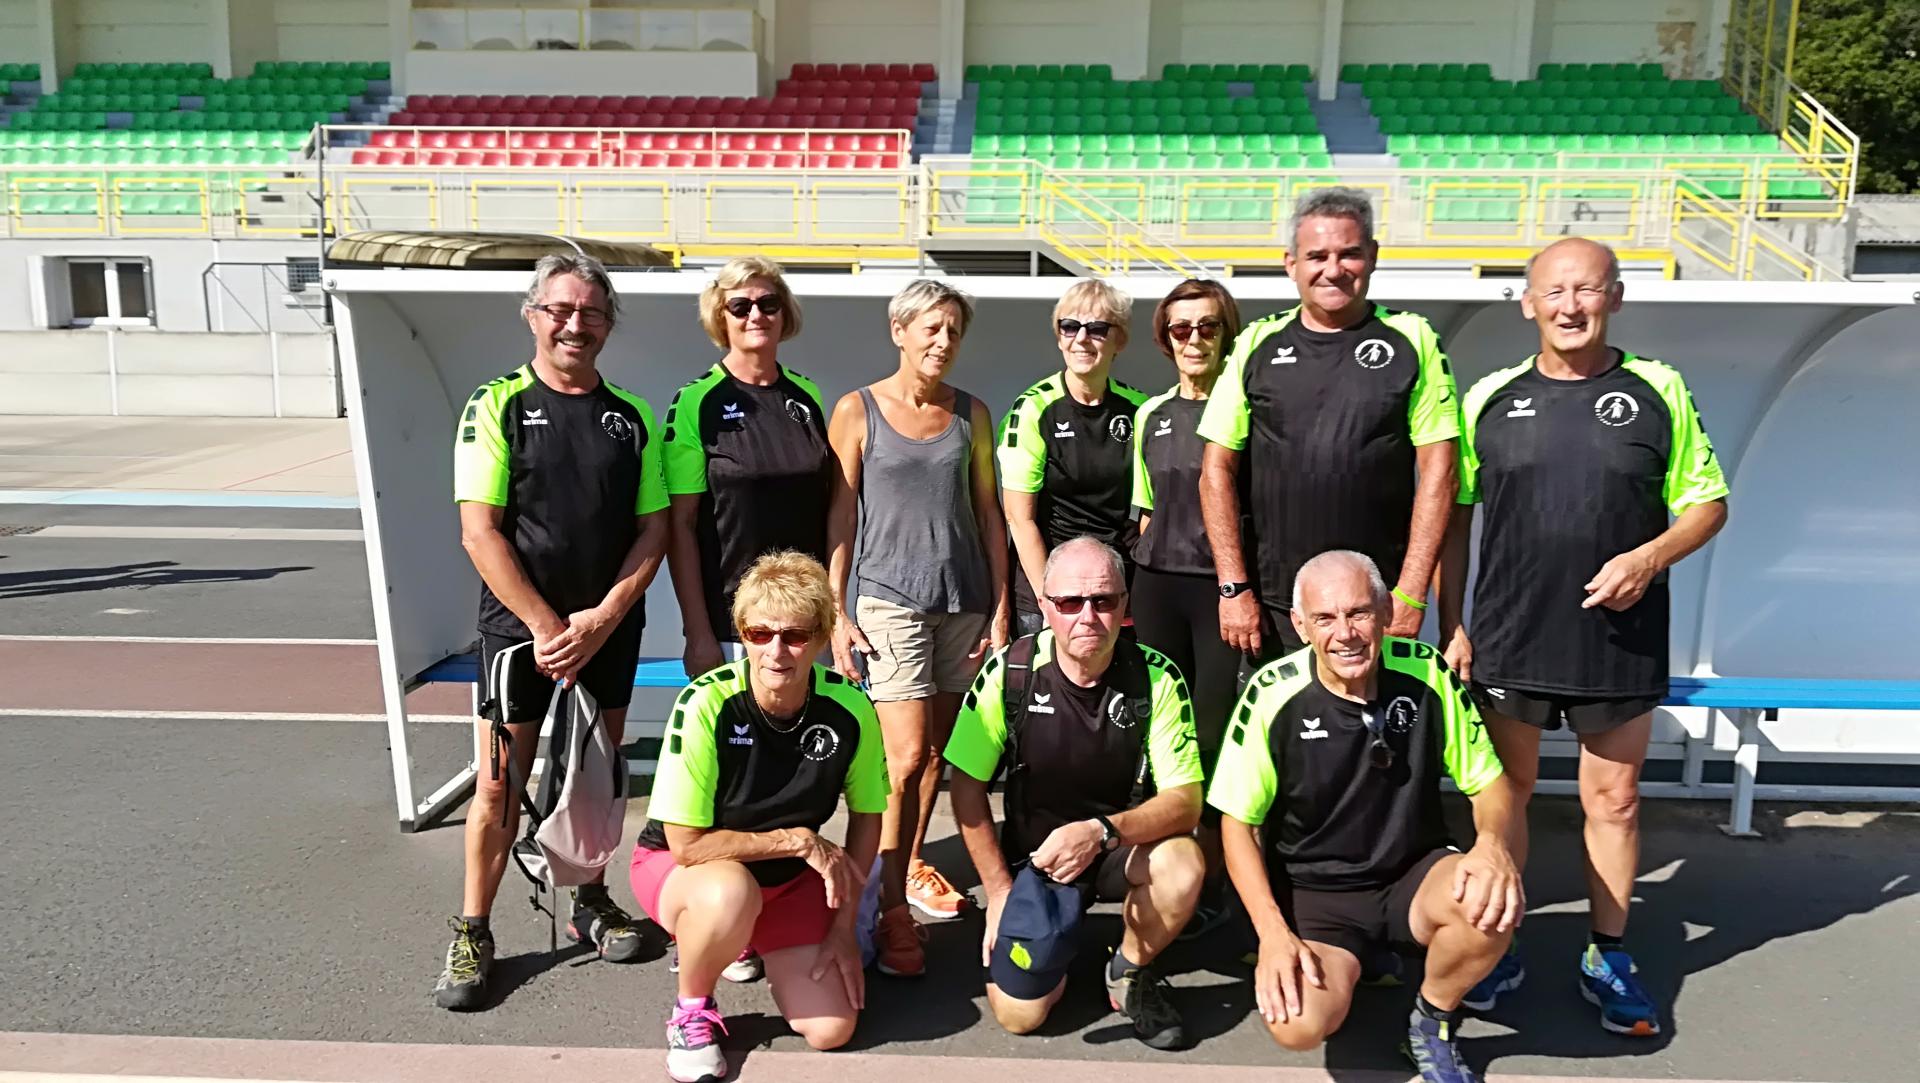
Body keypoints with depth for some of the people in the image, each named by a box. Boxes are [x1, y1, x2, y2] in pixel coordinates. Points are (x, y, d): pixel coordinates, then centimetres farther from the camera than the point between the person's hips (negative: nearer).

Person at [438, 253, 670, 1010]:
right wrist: (546, 625, -14)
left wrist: (603, 618, -9)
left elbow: (654, 529, 3)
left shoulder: (631, 417, 5)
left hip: (611, 628, 4)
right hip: (522, 626, -3)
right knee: (500, 782, 0)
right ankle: (473, 934, 15)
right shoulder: (498, 407, -4)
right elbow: (480, 532, -10)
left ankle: (589, 903, 31)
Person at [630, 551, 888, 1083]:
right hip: (679, 865, -3)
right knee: (730, 894, -39)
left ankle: (752, 943, 23)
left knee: (831, 1029, -8)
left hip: (786, 875, 4)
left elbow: (866, 816, -2)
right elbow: (687, 844, -26)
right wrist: (799, 841, -22)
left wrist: (844, 925, -5)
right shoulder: (706, 704, -29)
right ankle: (692, 1011, -6)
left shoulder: (849, 709, -18)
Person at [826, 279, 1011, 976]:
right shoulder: (857, 411, -1)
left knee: (939, 750, 11)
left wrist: (1000, 606, 5)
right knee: (907, 756, -10)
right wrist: (836, 612, -6)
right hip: (890, 600, -4)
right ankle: (891, 909, 0)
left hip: (965, 600, 4)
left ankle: (912, 865, 31)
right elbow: (841, 515, -1)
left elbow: (988, 512, 10)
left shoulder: (971, 414, 9)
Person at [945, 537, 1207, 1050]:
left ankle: (1130, 971, 0)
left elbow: (1185, 800, -17)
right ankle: (1055, 937, 23)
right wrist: (999, 890, -8)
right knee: (1019, 1014, -12)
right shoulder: (1010, 672, -14)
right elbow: (967, 786, -7)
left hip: (1125, 848, 0)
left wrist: (1102, 831, -34)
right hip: (1033, 854, 0)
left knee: (1183, 866, -33)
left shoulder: (1156, 677, -15)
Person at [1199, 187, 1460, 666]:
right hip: (1271, 607, 1)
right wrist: (1234, 588, -3)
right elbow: (1218, 471, 4)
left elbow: (1437, 473, -1)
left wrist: (1410, 595, -7)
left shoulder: (1412, 340, 3)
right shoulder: (1257, 344, 6)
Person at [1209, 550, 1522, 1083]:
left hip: (1413, 874, 2)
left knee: (1493, 902, -32)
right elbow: (1239, 823, -8)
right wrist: (1273, 933, -19)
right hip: (1311, 889, -1)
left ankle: (1432, 1023, 1)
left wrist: (1495, 842, -25)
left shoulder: (1427, 672, -11)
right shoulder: (1273, 694, -17)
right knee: (1299, 1024, -27)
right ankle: (1349, 964, 11)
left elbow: (1492, 783, -1)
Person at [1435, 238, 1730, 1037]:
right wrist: (1451, 625, 0)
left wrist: (1652, 557, -15)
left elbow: (1707, 502, 5)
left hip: (1620, 641, 0)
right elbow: (1453, 517, 4)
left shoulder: (1657, 392, 0)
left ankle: (1608, 959, 27)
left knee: (1613, 799, 11)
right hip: (1507, 640, 1)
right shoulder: (1490, 399, 2)